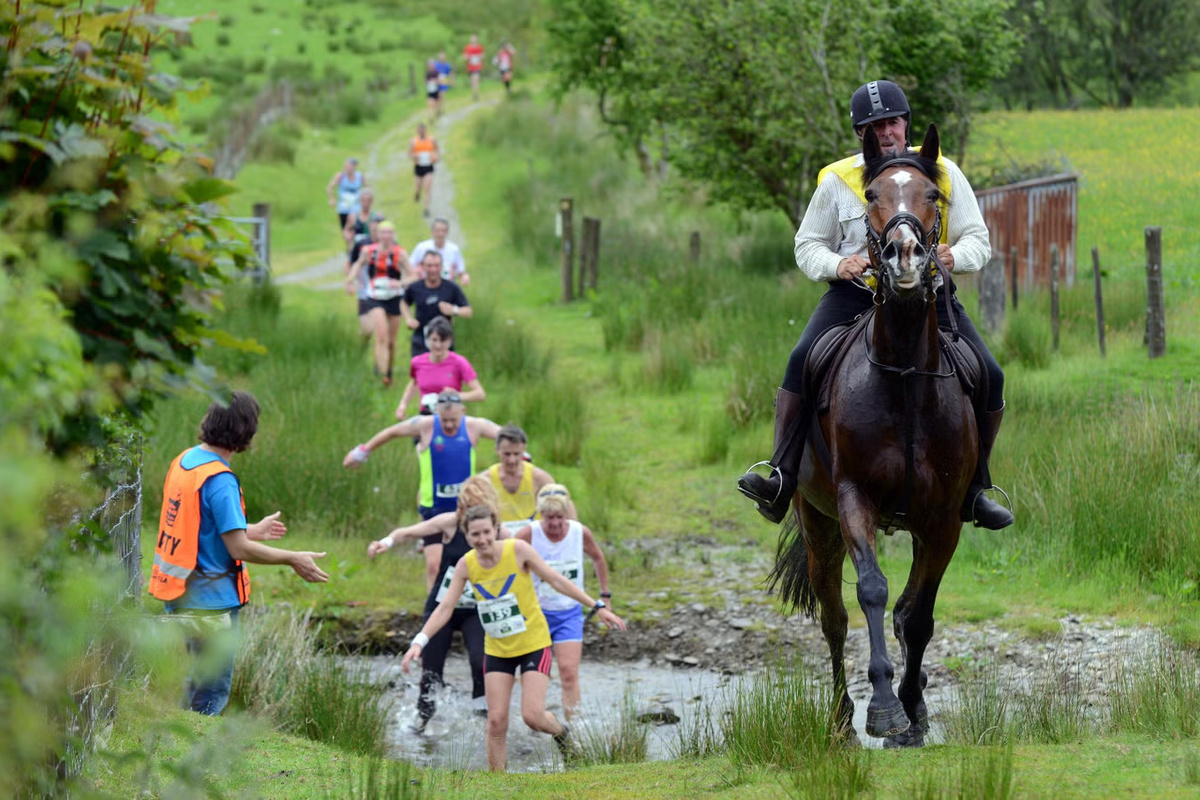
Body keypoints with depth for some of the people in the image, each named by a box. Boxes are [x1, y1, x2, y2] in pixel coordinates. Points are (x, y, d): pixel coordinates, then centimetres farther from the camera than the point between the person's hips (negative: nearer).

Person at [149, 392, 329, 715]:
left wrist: (252, 531, 25)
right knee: (212, 693, 3)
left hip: (177, 598, 9)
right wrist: (294, 559, -11)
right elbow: (239, 549, -22)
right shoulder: (219, 480, -21)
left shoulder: (183, 461, 6)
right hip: (210, 602, -9)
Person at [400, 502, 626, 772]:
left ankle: (561, 732, 22)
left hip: (534, 644, -3)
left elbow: (556, 580, -8)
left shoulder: (518, 550, -15)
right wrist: (420, 641, -16)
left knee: (532, 716, -12)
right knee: (496, 721, -4)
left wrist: (598, 607, -8)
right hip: (496, 649, 3)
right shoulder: (466, 565, -7)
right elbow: (445, 608, -5)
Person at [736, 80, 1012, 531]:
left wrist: (956, 256, -20)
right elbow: (808, 245, 8)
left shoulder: (944, 173, 2)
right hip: (855, 293, -1)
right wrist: (836, 264, -15)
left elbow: (978, 239, 4)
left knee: (988, 377, -14)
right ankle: (782, 476, -24)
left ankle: (973, 489, 4)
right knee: (803, 361, -27)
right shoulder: (838, 181, 0)